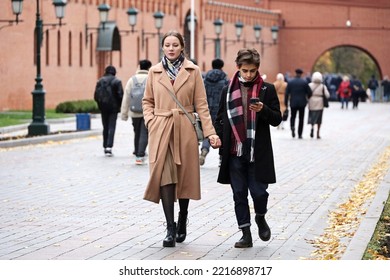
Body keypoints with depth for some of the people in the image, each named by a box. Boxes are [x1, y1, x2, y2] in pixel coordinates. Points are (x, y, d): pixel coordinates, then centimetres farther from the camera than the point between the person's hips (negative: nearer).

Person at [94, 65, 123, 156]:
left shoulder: (100, 81, 4)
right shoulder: (117, 81, -5)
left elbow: (96, 95, 1)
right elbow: (120, 95, -9)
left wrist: (100, 104, 14)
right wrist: (119, 105, 6)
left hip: (103, 108, 3)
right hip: (113, 107, -3)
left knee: (105, 127, 13)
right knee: (111, 127, -3)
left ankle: (105, 146, 15)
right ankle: (109, 146, -16)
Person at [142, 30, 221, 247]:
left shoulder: (193, 71, 4)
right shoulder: (154, 72, 8)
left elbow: (201, 104, 1)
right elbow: (147, 101, 14)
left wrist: (210, 132, -6)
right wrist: (151, 122, -3)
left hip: (185, 131, 0)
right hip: (161, 131, 0)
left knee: (184, 177, 7)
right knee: (164, 176, -11)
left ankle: (182, 221, 29)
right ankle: (170, 229, -8)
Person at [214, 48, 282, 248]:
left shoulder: (267, 90, 2)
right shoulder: (228, 90, 8)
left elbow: (277, 119, 2)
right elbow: (220, 119, 14)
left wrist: (263, 110, -17)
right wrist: (218, 138, 1)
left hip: (258, 153, -2)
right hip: (235, 152, 2)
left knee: (258, 191, -2)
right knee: (239, 194, 5)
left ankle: (260, 217, 29)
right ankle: (246, 234, 12)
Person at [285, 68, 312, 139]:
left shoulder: (290, 82, -1)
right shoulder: (304, 82, -5)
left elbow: (287, 93, -2)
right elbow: (309, 92, -3)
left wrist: (286, 103, 5)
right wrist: (307, 98, 18)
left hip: (293, 103, 1)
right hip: (302, 103, -1)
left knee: (293, 117, 16)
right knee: (301, 118, 6)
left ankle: (292, 126, -15)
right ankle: (300, 134, 4)